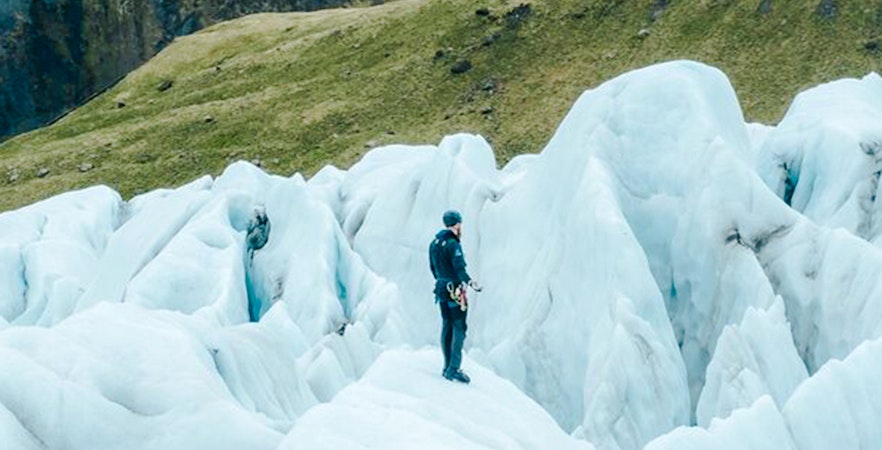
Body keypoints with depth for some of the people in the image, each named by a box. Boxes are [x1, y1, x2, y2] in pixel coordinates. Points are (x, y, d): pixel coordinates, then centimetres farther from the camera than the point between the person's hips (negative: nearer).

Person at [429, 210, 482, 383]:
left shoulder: (434, 243, 11)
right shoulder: (453, 244, -16)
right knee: (459, 328, -5)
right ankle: (454, 368, -11)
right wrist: (470, 282, -33)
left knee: (447, 326, 14)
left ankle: (448, 366, 18)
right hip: (455, 290, -8)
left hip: (441, 289, 8)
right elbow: (459, 268, -25)